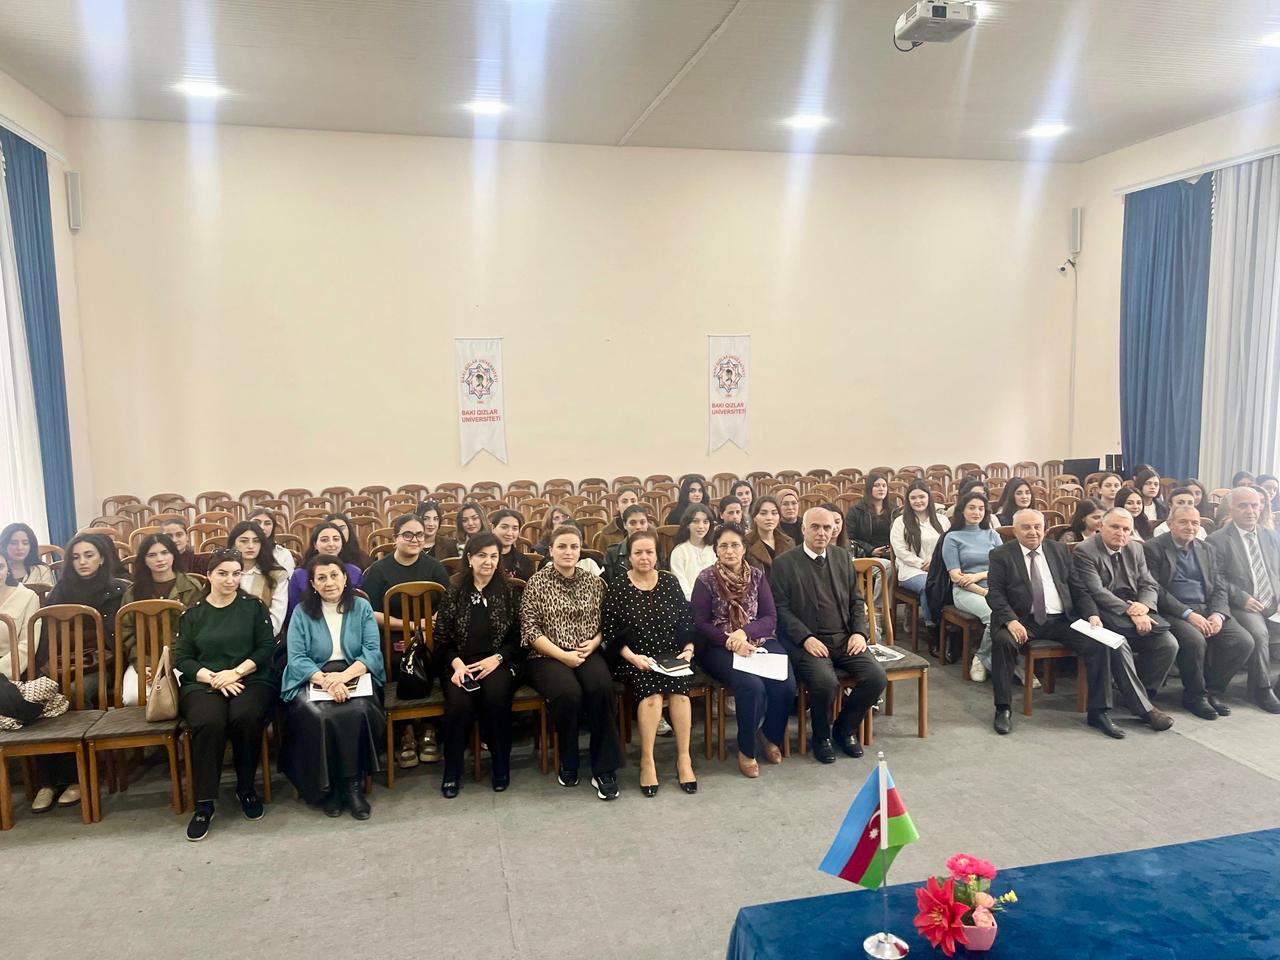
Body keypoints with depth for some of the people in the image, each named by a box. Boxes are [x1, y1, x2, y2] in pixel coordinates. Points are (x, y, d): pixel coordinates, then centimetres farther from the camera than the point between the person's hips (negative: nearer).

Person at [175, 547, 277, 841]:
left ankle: (246, 788, -11)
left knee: (245, 717, -34)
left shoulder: (254, 606, 11)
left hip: (251, 680, 0)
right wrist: (214, 678, -12)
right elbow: (182, 659, 5)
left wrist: (236, 672, -12)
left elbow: (266, 648, 3)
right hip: (203, 683, 1)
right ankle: (204, 802, -20)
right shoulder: (192, 613, 13)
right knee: (209, 722, -33)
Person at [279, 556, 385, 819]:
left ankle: (353, 784, -15)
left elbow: (373, 651, -2)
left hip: (355, 675, 0)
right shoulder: (302, 612, 5)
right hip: (313, 679, 0)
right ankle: (325, 788, -12)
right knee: (317, 716, -32)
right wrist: (325, 680, -23)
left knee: (358, 713, -32)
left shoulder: (362, 607, 7)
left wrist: (344, 676, -21)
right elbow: (296, 658, -5)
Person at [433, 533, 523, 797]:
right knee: (459, 702, -31)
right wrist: (457, 664, -12)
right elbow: (442, 639, 6)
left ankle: (500, 766, -10)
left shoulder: (510, 591, 6)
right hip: (460, 664, 0)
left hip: (498, 662, 0)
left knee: (496, 696, -32)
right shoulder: (454, 592, 7)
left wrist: (496, 659, -12)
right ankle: (452, 772, -8)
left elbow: (518, 636, 4)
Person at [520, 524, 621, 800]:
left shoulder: (593, 582, 11)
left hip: (587, 653, 3)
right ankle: (567, 765, -7)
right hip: (548, 656, -2)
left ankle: (604, 769, -18)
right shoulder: (537, 582, 1)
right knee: (569, 692, -33)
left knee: (601, 687, -31)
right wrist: (563, 655, -13)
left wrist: (593, 643, -7)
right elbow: (530, 629, -5)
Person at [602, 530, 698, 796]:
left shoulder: (670, 583, 9)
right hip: (634, 659, -2)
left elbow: (687, 622, 12)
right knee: (651, 689, -31)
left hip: (672, 656, 2)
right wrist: (633, 657, -16)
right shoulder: (617, 588, 0)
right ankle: (647, 761, -21)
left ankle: (683, 758, -19)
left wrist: (688, 649, -4)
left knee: (679, 688, -28)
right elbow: (610, 634, -4)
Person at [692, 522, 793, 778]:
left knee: (785, 684, -24)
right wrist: (730, 641, -19)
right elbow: (700, 623, -4)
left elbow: (771, 618, 3)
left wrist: (744, 632, -16)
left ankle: (771, 736, 7)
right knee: (752, 685, -31)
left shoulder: (756, 575, 8)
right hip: (720, 647, -3)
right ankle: (746, 750, -7)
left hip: (759, 640, 4)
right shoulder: (706, 579, -1)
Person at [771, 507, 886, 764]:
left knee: (876, 677, -18)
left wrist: (859, 632, 0)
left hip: (845, 638, 5)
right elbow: (781, 609, -5)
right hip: (808, 641, -5)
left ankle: (845, 728, 10)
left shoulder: (843, 556, 13)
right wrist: (806, 638, -17)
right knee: (825, 682, -31)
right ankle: (821, 736, 1)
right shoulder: (784, 563, -2)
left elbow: (856, 600, 16)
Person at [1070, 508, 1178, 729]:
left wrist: (1143, 606, -12)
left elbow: (1149, 586, 11)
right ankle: (1143, 708, -22)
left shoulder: (1135, 549, 15)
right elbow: (1097, 592, -15)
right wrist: (1131, 612, -23)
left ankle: (1142, 696, 1)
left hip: (1136, 609, 6)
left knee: (1169, 644, -16)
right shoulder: (1084, 552, -7)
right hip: (1105, 613, -6)